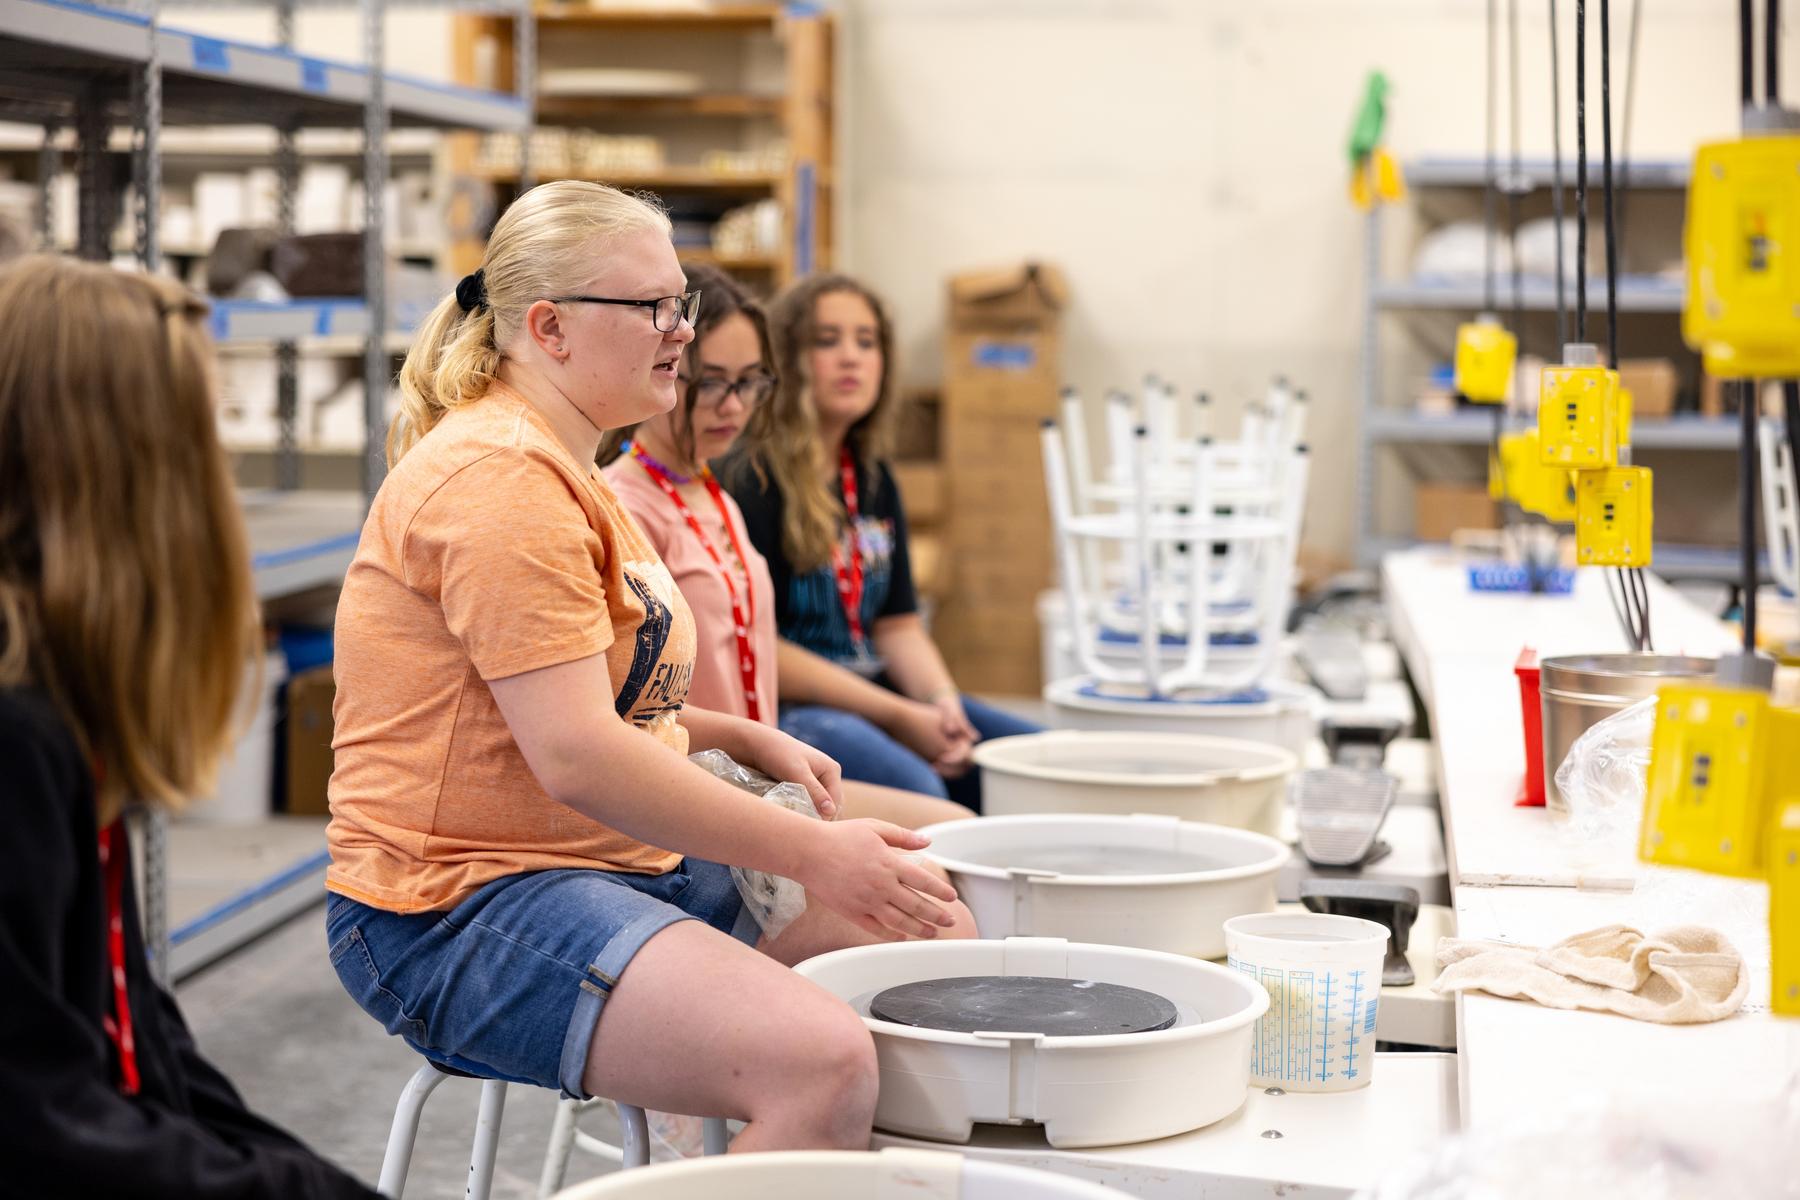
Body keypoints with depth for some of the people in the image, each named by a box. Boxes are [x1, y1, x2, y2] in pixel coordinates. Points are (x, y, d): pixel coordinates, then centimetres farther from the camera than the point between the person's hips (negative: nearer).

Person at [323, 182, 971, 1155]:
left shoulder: (560, 465, 17)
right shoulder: (499, 479, -18)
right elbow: (577, 759, -24)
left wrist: (743, 738, 11)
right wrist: (811, 854, -20)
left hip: (628, 860, 11)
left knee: (934, 931, 8)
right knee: (823, 1064, -30)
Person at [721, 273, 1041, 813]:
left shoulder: (873, 480, 15)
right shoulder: (748, 480, -10)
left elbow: (898, 623, 14)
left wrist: (942, 703, -7)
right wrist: (898, 717, -17)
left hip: (880, 696, 9)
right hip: (782, 709, -8)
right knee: (915, 790, -34)